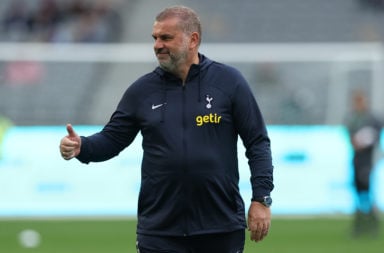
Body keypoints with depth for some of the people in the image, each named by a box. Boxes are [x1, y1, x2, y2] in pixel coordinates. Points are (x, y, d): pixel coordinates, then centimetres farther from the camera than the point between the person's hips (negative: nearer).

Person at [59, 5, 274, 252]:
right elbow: (112, 139, 10)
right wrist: (82, 147, -12)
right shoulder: (142, 90, 6)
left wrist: (261, 199, -6)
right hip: (159, 230, 1)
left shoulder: (229, 81, 0)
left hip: (222, 228, -1)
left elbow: (258, 143, 1)